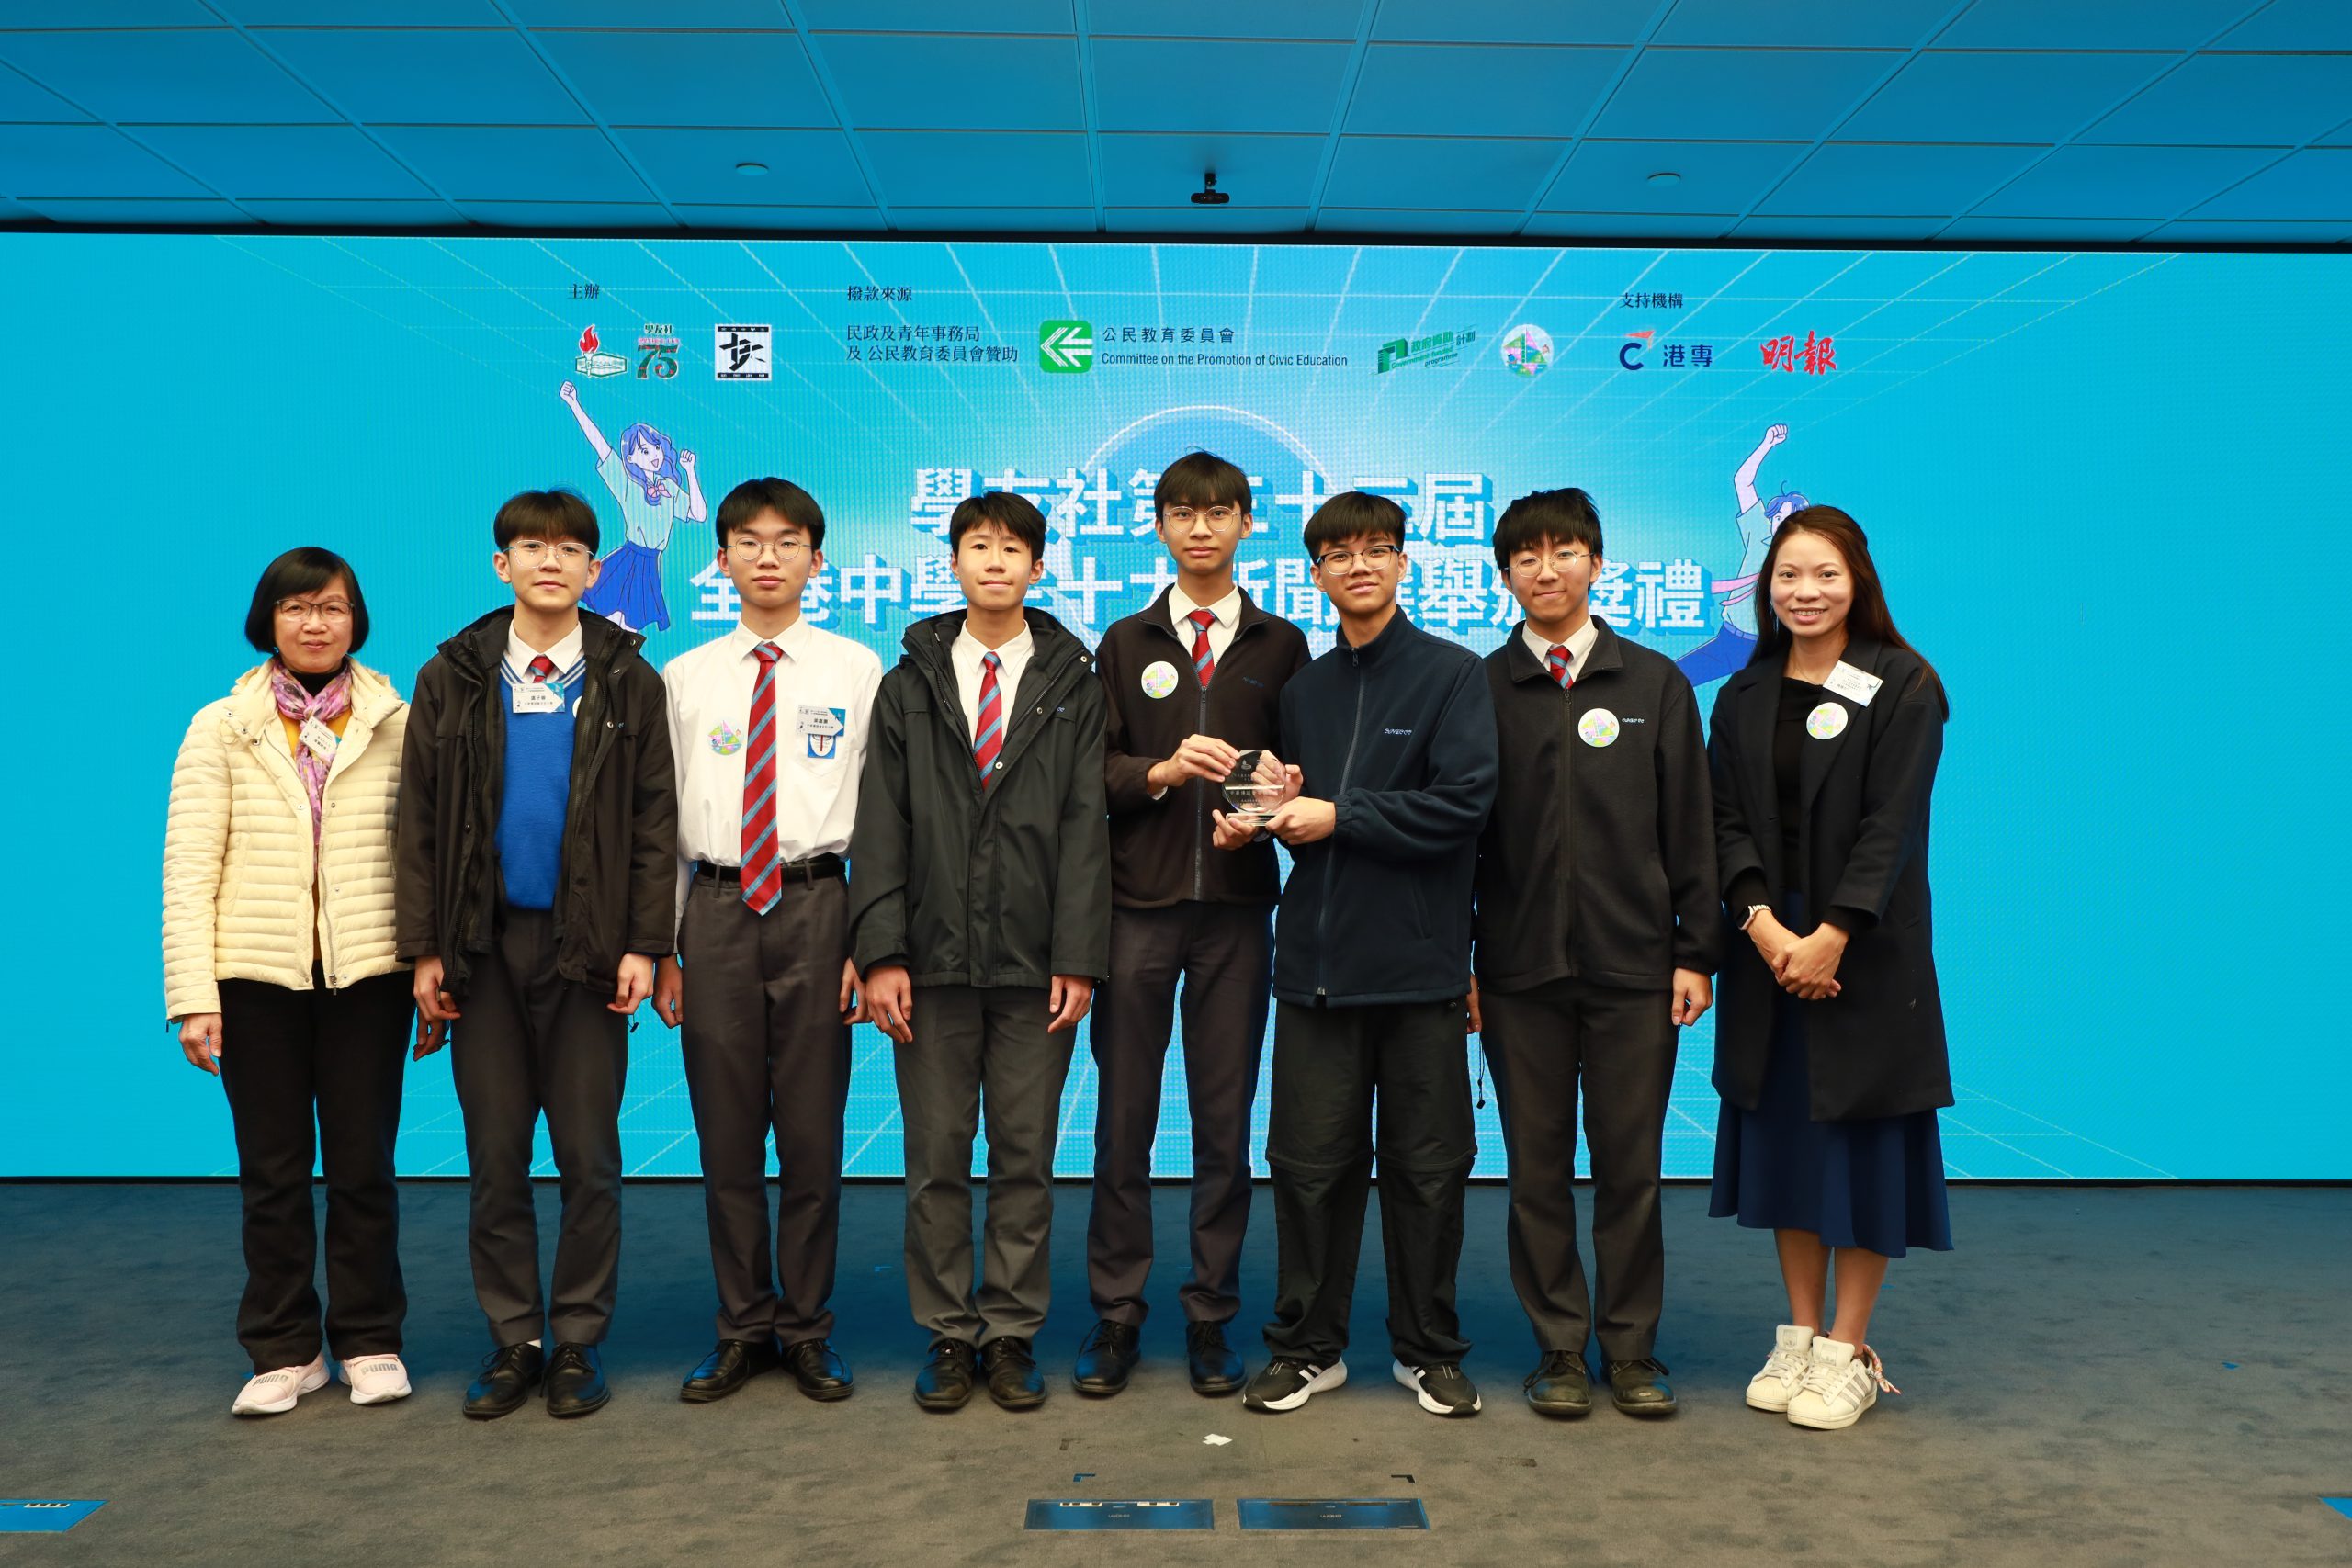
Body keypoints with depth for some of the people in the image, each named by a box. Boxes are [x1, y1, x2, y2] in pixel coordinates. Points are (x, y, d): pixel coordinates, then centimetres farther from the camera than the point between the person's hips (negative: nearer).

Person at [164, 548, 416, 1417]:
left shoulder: (398, 725, 5)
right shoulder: (220, 729, 6)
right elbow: (188, 869, 2)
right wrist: (193, 995, -6)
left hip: (367, 972, 0)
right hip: (257, 974, 1)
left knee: (363, 1165, 5)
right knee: (272, 1169, 7)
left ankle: (369, 1341, 19)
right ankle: (284, 1350, 19)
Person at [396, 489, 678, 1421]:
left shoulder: (626, 681, 3)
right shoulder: (453, 680, 6)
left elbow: (655, 821, 0)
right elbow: (420, 820, 5)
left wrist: (645, 944, -8)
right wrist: (423, 949, -1)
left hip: (586, 946, -1)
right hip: (485, 944, 2)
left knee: (589, 1158, 3)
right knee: (496, 1158, 7)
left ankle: (578, 1343, 15)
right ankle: (512, 1341, 19)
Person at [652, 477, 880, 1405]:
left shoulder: (856, 671, 4)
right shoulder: (685, 677, 10)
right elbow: (664, 819, 10)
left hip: (815, 906, -2)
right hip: (716, 910, 2)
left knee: (813, 1132, 4)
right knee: (727, 1135, 7)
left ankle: (807, 1329, 19)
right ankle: (743, 1330, 22)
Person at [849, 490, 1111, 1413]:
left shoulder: (1072, 686, 6)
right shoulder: (910, 684, 9)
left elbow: (1086, 826, 0)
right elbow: (881, 825, 3)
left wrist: (1079, 957, -8)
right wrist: (881, 953, -6)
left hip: (1035, 962, -1)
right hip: (934, 960, 1)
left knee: (1026, 1157, 6)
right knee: (936, 1158, 6)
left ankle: (1011, 1335, 18)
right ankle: (947, 1336, 19)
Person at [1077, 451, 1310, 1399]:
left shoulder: (1280, 646, 10)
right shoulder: (1126, 642, 11)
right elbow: (1093, 769, 5)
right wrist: (1163, 771, -13)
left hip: (1236, 906, 0)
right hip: (1137, 904, 0)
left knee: (1226, 1120, 5)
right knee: (1123, 1116, 3)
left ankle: (1210, 1319, 16)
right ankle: (1115, 1315, 15)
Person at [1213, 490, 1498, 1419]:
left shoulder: (1452, 674, -1)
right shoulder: (1306, 688, 15)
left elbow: (1463, 804, -13)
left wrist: (1339, 815, -12)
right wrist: (1265, 818, -1)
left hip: (1419, 960, -4)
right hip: (1316, 959, 4)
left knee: (1427, 1166, 7)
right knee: (1309, 1161, 7)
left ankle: (1428, 1351, 22)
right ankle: (1307, 1347, 21)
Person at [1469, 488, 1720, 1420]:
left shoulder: (1654, 684, 7)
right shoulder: (1480, 689, 5)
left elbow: (1690, 826, 7)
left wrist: (1695, 950, 1)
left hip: (1633, 966, 0)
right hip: (1519, 969, 0)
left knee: (1630, 1165, 5)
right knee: (1538, 1166, 6)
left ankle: (1631, 1348, 19)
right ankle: (1559, 1347, 19)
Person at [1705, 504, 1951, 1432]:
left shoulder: (1902, 688, -4)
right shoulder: (1746, 696, 8)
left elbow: (1890, 825, -11)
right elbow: (1728, 822, 1)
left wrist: (1832, 935, -18)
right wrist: (1761, 922, -14)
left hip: (1865, 954, -4)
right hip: (1769, 949, 4)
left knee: (1861, 1143, 2)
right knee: (1785, 1137, 9)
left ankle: (1848, 1352, 13)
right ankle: (1799, 1336, 21)